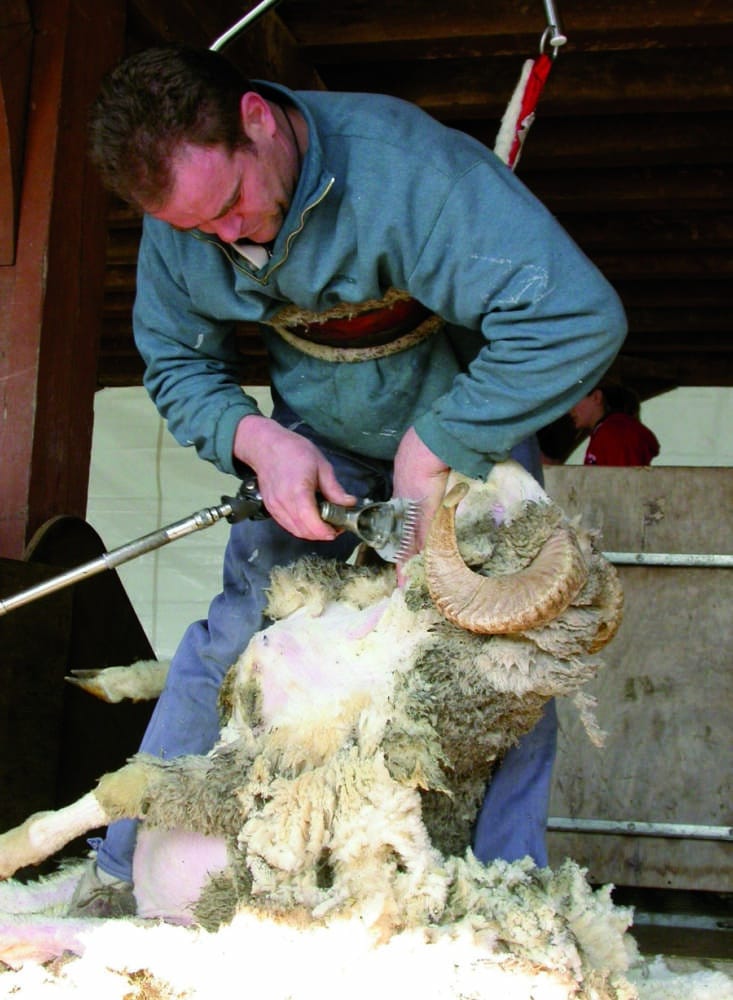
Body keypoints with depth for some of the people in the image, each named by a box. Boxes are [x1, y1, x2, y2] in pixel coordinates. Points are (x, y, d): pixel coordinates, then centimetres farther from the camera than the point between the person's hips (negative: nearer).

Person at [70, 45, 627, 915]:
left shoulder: (402, 168, -38)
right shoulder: (182, 217, -17)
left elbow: (578, 316, -45)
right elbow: (176, 362, 0)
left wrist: (433, 453, -37)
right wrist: (255, 440, -23)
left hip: (470, 439, -3)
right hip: (316, 452, 3)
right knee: (236, 630, -7)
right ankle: (124, 869, 6)